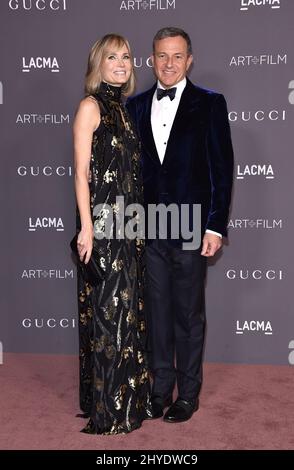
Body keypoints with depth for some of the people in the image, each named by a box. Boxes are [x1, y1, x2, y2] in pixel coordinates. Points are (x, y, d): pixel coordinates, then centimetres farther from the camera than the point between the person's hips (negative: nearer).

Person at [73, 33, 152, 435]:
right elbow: (81, 171, -12)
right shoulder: (91, 106, -6)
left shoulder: (125, 109, 16)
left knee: (128, 305, 12)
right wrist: (86, 226, -18)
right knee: (107, 308, -3)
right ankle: (106, 408, 9)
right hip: (103, 218, -8)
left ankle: (129, 394, 24)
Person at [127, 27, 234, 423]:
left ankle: (188, 393, 20)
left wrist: (216, 226, -9)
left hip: (191, 229, -3)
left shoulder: (209, 104, -1)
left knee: (189, 315, 7)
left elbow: (222, 168, -4)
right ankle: (161, 387, 25)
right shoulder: (136, 106, 9)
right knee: (157, 312, 11)